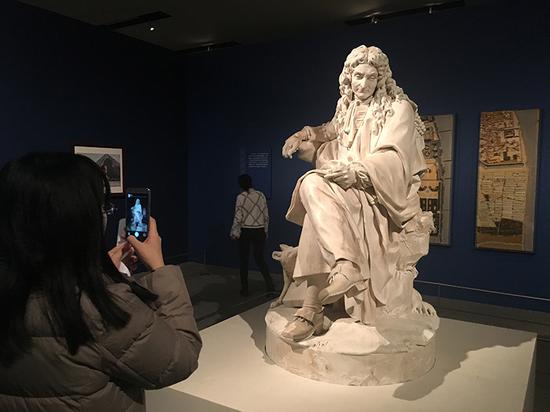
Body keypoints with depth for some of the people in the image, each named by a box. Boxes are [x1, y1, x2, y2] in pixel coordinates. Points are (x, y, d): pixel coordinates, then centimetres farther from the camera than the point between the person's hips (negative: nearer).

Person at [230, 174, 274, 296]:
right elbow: (266, 215, 3)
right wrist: (265, 231, 14)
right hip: (259, 231, 3)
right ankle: (269, 283, 1)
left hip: (245, 231, -3)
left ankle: (245, 289, 14)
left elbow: (238, 218, -10)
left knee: (244, 260, 9)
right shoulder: (261, 195, 1)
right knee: (259, 258, 13)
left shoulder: (241, 197, -9)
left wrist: (235, 233, 0)